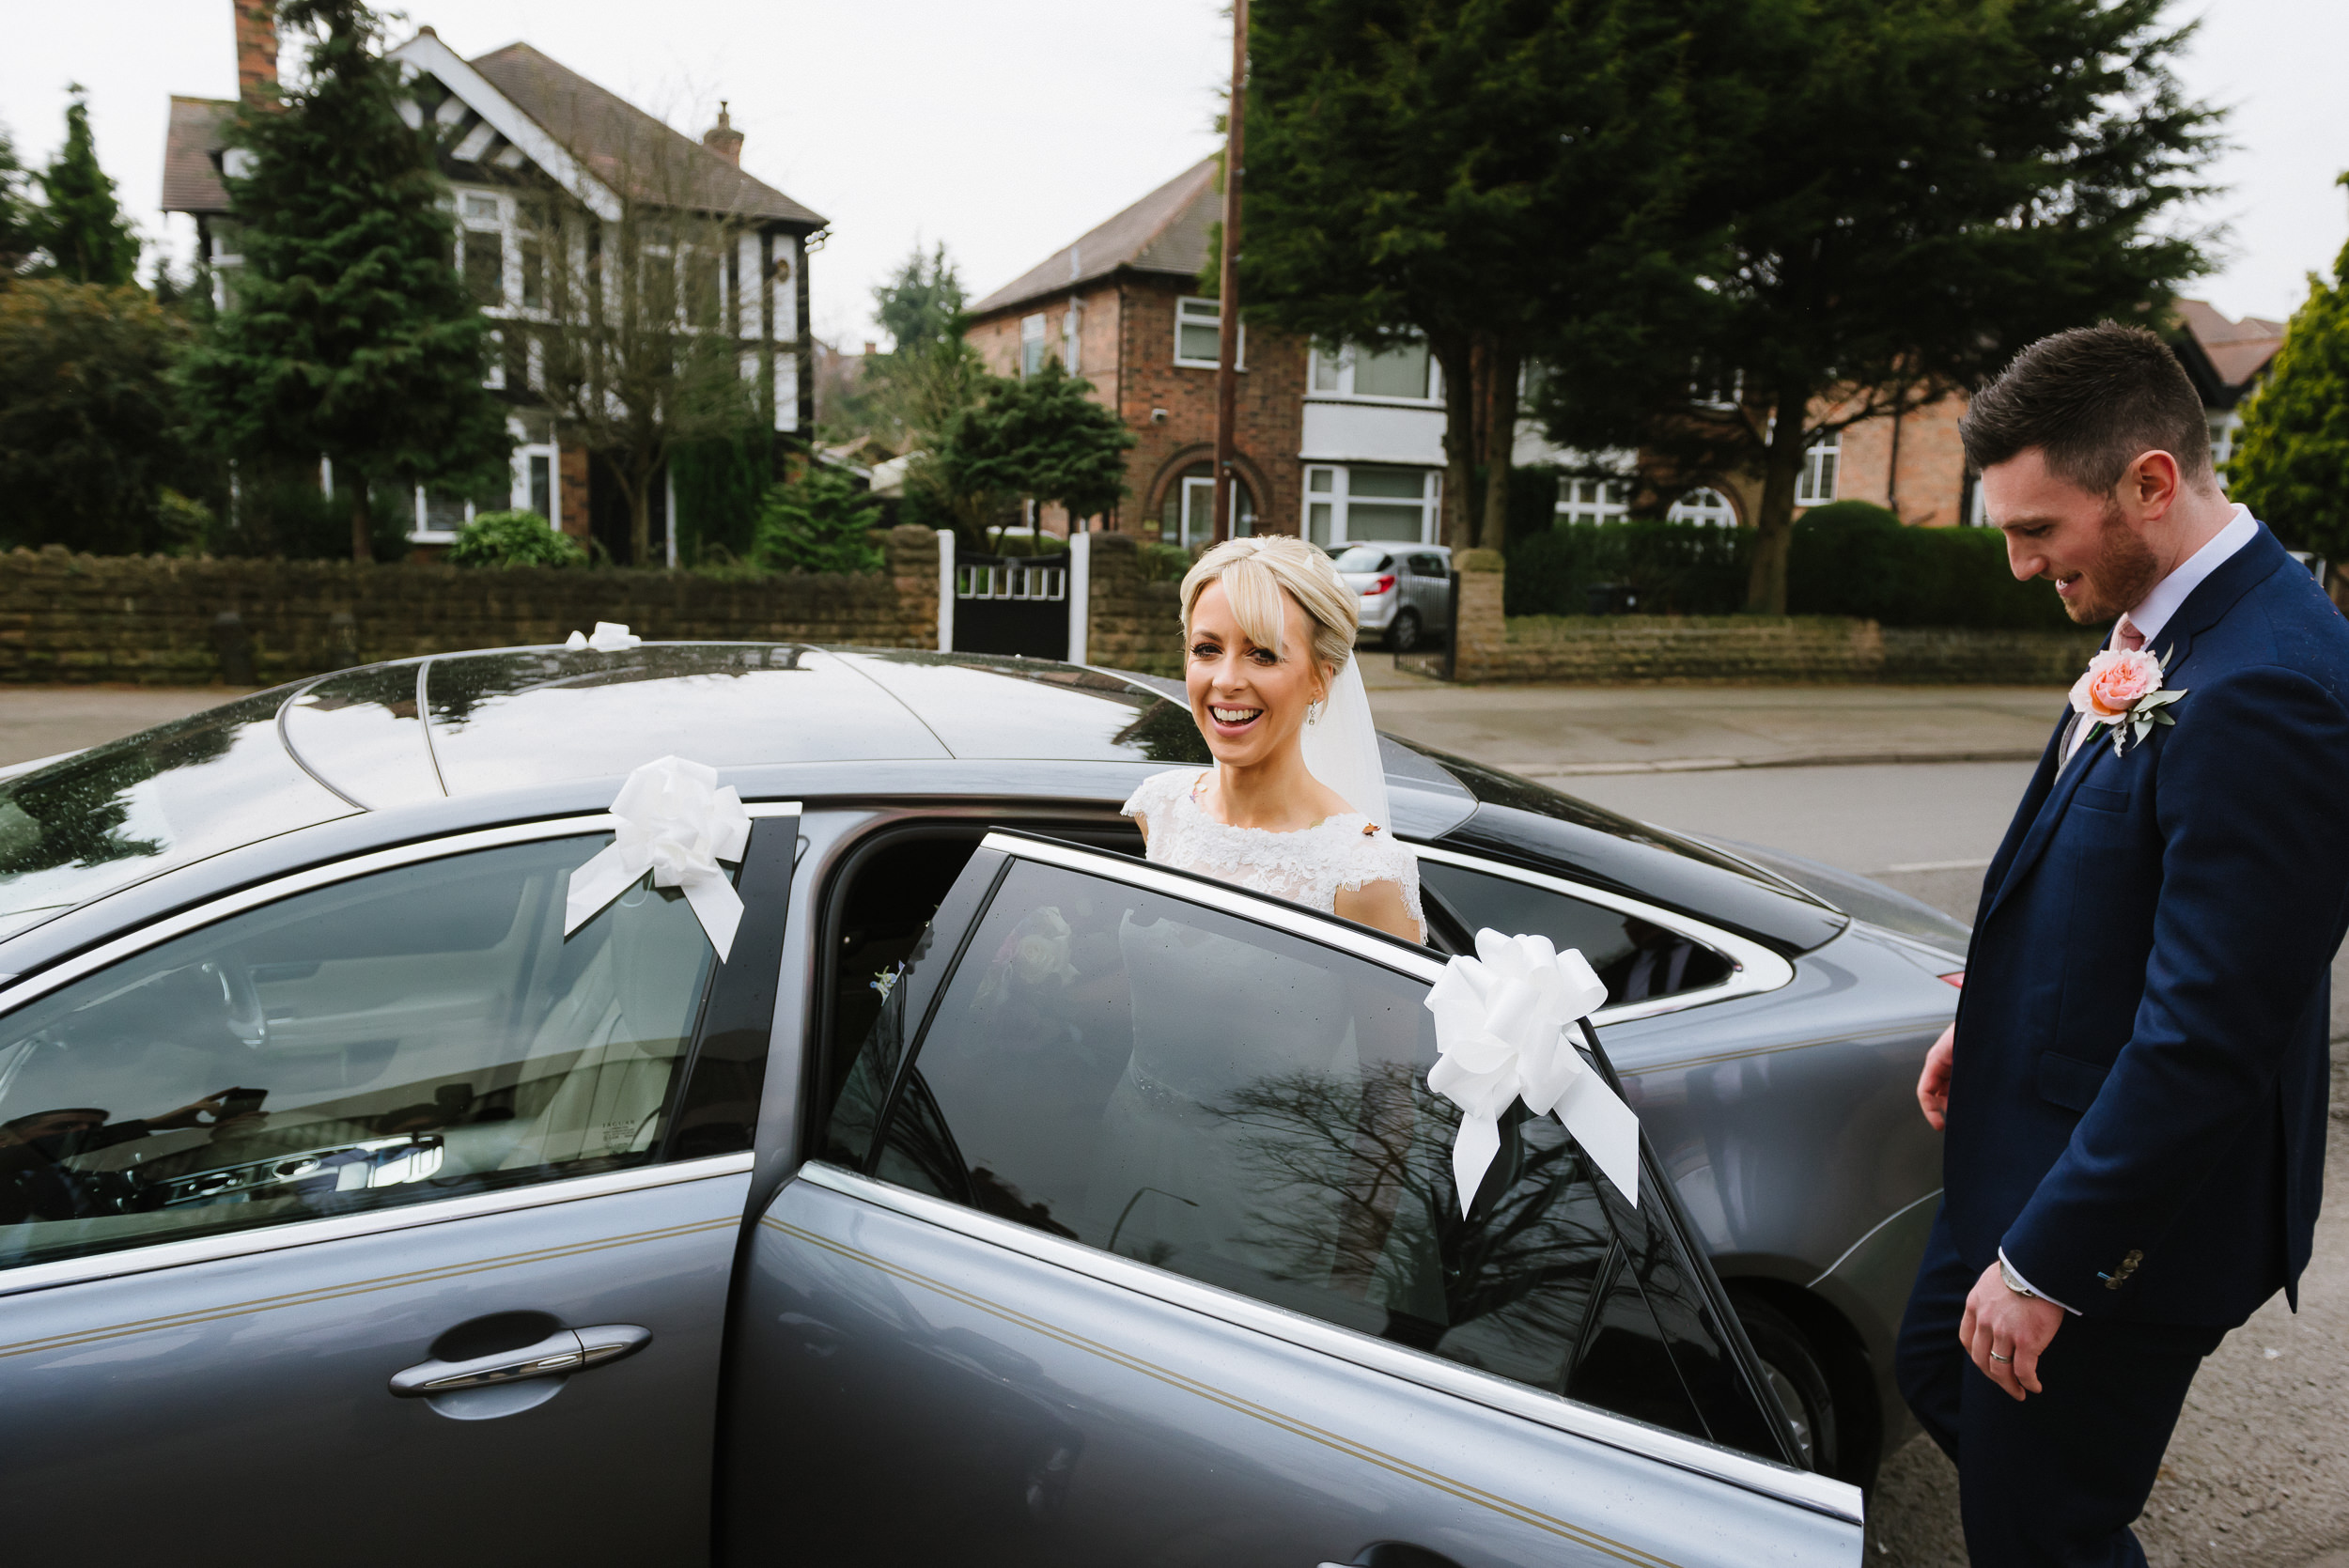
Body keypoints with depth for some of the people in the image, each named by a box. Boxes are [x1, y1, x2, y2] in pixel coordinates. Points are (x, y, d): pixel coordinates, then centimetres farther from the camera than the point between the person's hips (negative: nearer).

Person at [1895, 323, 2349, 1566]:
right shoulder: (2165, 630, 1)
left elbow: (2206, 1037, -29)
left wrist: (2044, 1264, -22)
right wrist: (1987, 1025, 15)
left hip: (2127, 1204, -9)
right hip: (2029, 1125, 9)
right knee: (1937, 1377, 26)